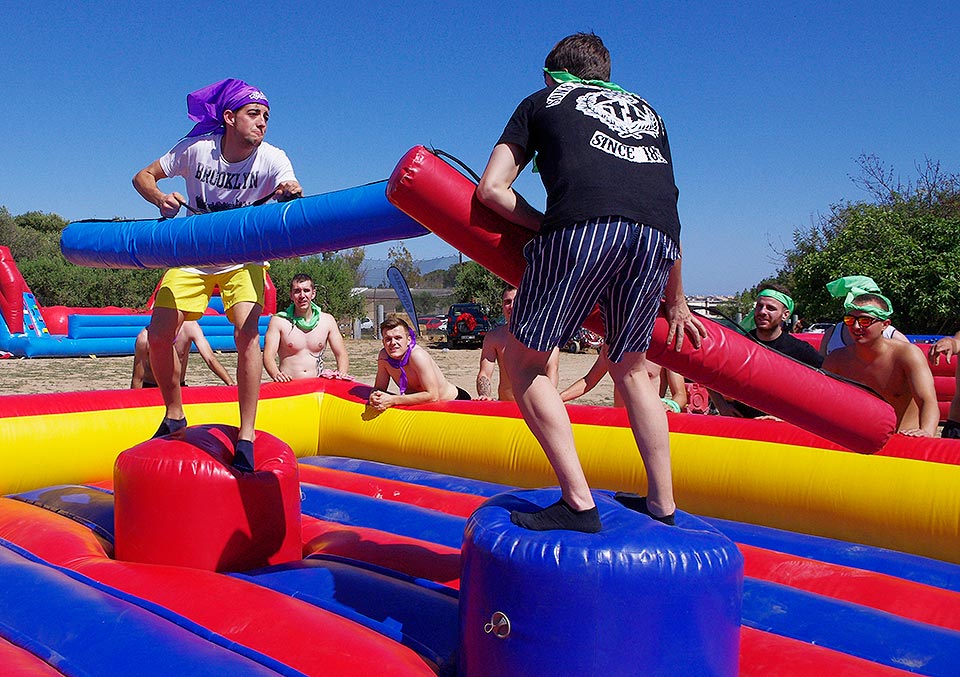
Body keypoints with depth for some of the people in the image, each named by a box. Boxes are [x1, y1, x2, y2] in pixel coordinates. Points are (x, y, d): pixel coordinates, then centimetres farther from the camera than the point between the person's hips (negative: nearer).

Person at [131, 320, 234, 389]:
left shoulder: (189, 326, -17)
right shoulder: (144, 338, -22)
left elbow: (210, 359, -23)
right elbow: (138, 379, -13)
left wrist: (231, 384, -35)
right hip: (150, 388, -2)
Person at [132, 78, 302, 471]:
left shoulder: (271, 159, -15)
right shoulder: (197, 149, -13)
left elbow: (293, 195, -31)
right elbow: (143, 177, -4)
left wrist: (291, 195, -54)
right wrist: (161, 199, -26)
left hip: (243, 259, -1)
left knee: (247, 332, -25)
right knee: (158, 335, -8)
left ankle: (246, 436, -16)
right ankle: (174, 416, 18)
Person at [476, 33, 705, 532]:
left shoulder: (541, 101, 30)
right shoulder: (644, 109, 39)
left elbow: (490, 188, 18)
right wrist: (676, 302, 42)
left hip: (584, 224, -5)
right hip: (657, 238, 5)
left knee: (523, 363, 8)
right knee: (629, 367, 22)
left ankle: (578, 504, 2)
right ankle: (662, 505, 27)